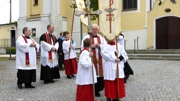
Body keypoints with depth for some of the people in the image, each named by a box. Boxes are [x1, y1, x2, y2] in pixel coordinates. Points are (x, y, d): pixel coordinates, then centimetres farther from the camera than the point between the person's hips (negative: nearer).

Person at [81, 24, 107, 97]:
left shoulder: (101, 38, 11)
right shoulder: (86, 38, -1)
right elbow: (83, 48, -8)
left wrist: (99, 46, -11)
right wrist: (91, 46, -17)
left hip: (99, 60, 4)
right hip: (90, 60, -4)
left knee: (99, 74, 4)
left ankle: (97, 90, 20)